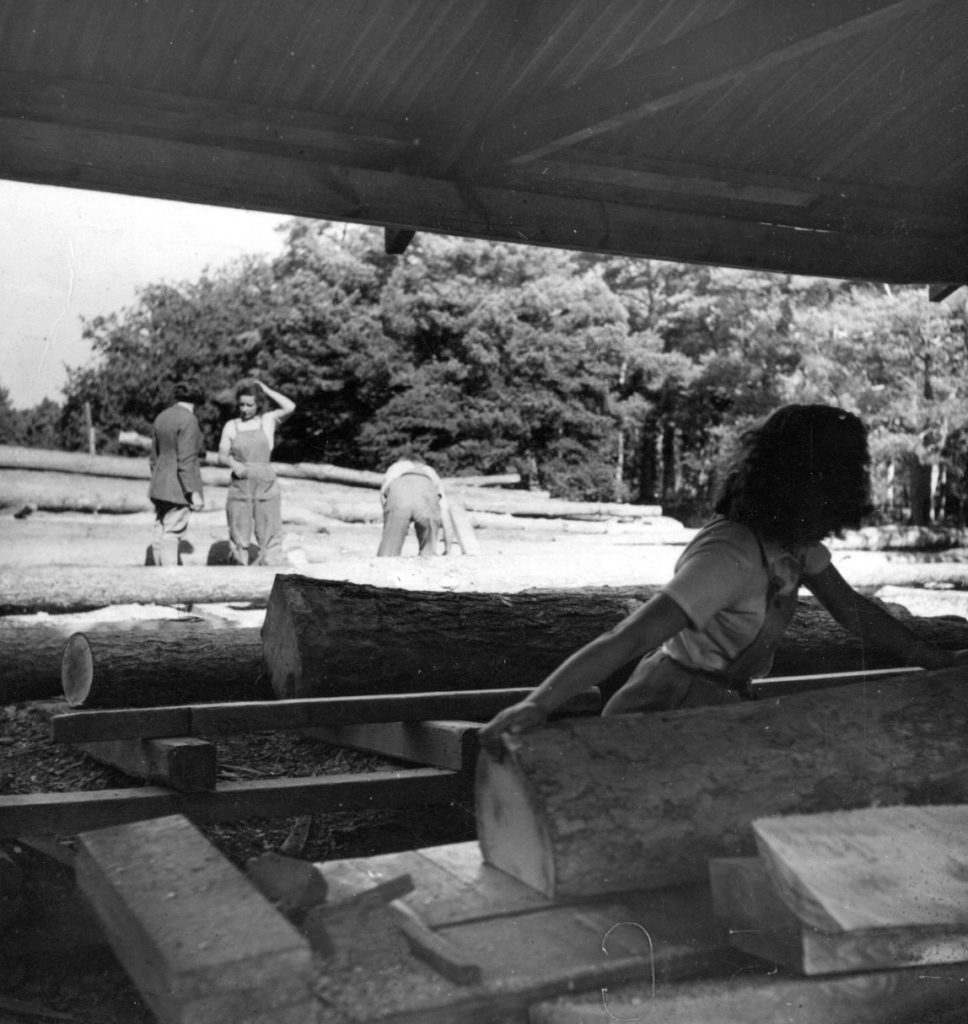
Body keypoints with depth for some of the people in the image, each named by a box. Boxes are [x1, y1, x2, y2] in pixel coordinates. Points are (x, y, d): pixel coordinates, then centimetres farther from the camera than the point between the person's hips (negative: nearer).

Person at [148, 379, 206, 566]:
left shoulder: (161, 417, 12)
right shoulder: (188, 420, -13)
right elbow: (186, 460, -19)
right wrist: (193, 493, -18)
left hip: (160, 487, 8)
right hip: (178, 488, -8)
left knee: (160, 535, 10)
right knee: (171, 535, -7)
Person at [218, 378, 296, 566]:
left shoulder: (268, 420, 4)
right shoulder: (231, 426, 9)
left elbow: (290, 407, -13)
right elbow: (222, 456, 8)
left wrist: (266, 389, -5)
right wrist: (233, 463, -14)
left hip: (266, 486, -1)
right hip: (239, 487, 1)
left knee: (269, 536, -5)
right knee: (238, 539, 2)